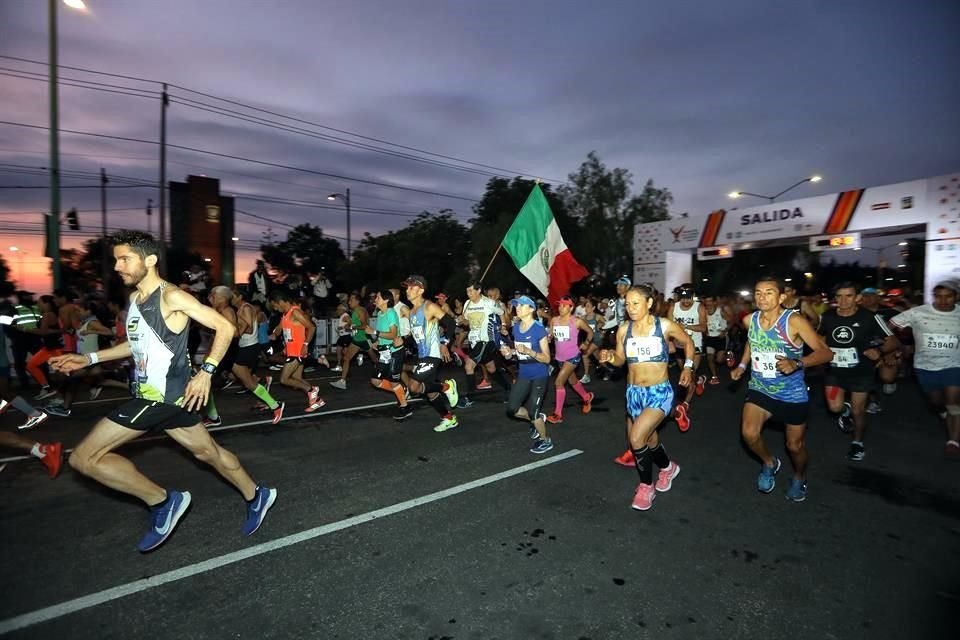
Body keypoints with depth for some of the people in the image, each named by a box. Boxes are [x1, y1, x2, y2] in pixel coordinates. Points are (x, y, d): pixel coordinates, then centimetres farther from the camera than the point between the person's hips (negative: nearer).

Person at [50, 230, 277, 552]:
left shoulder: (171, 297, -16)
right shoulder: (135, 297, 12)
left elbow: (225, 327, -18)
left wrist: (206, 371, -22)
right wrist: (89, 359, 20)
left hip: (164, 394, -9)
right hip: (153, 393, 9)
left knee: (84, 458, -5)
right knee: (207, 451, 17)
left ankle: (163, 501, 4)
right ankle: (256, 496, 31)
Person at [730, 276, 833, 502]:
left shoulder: (794, 321, -20)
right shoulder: (749, 320, -6)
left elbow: (825, 352, -21)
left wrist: (797, 363, -38)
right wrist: (742, 365, 8)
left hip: (792, 393, -3)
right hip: (759, 389, 3)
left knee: (795, 445, 12)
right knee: (749, 433, -17)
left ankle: (799, 478, 46)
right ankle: (769, 462, 16)